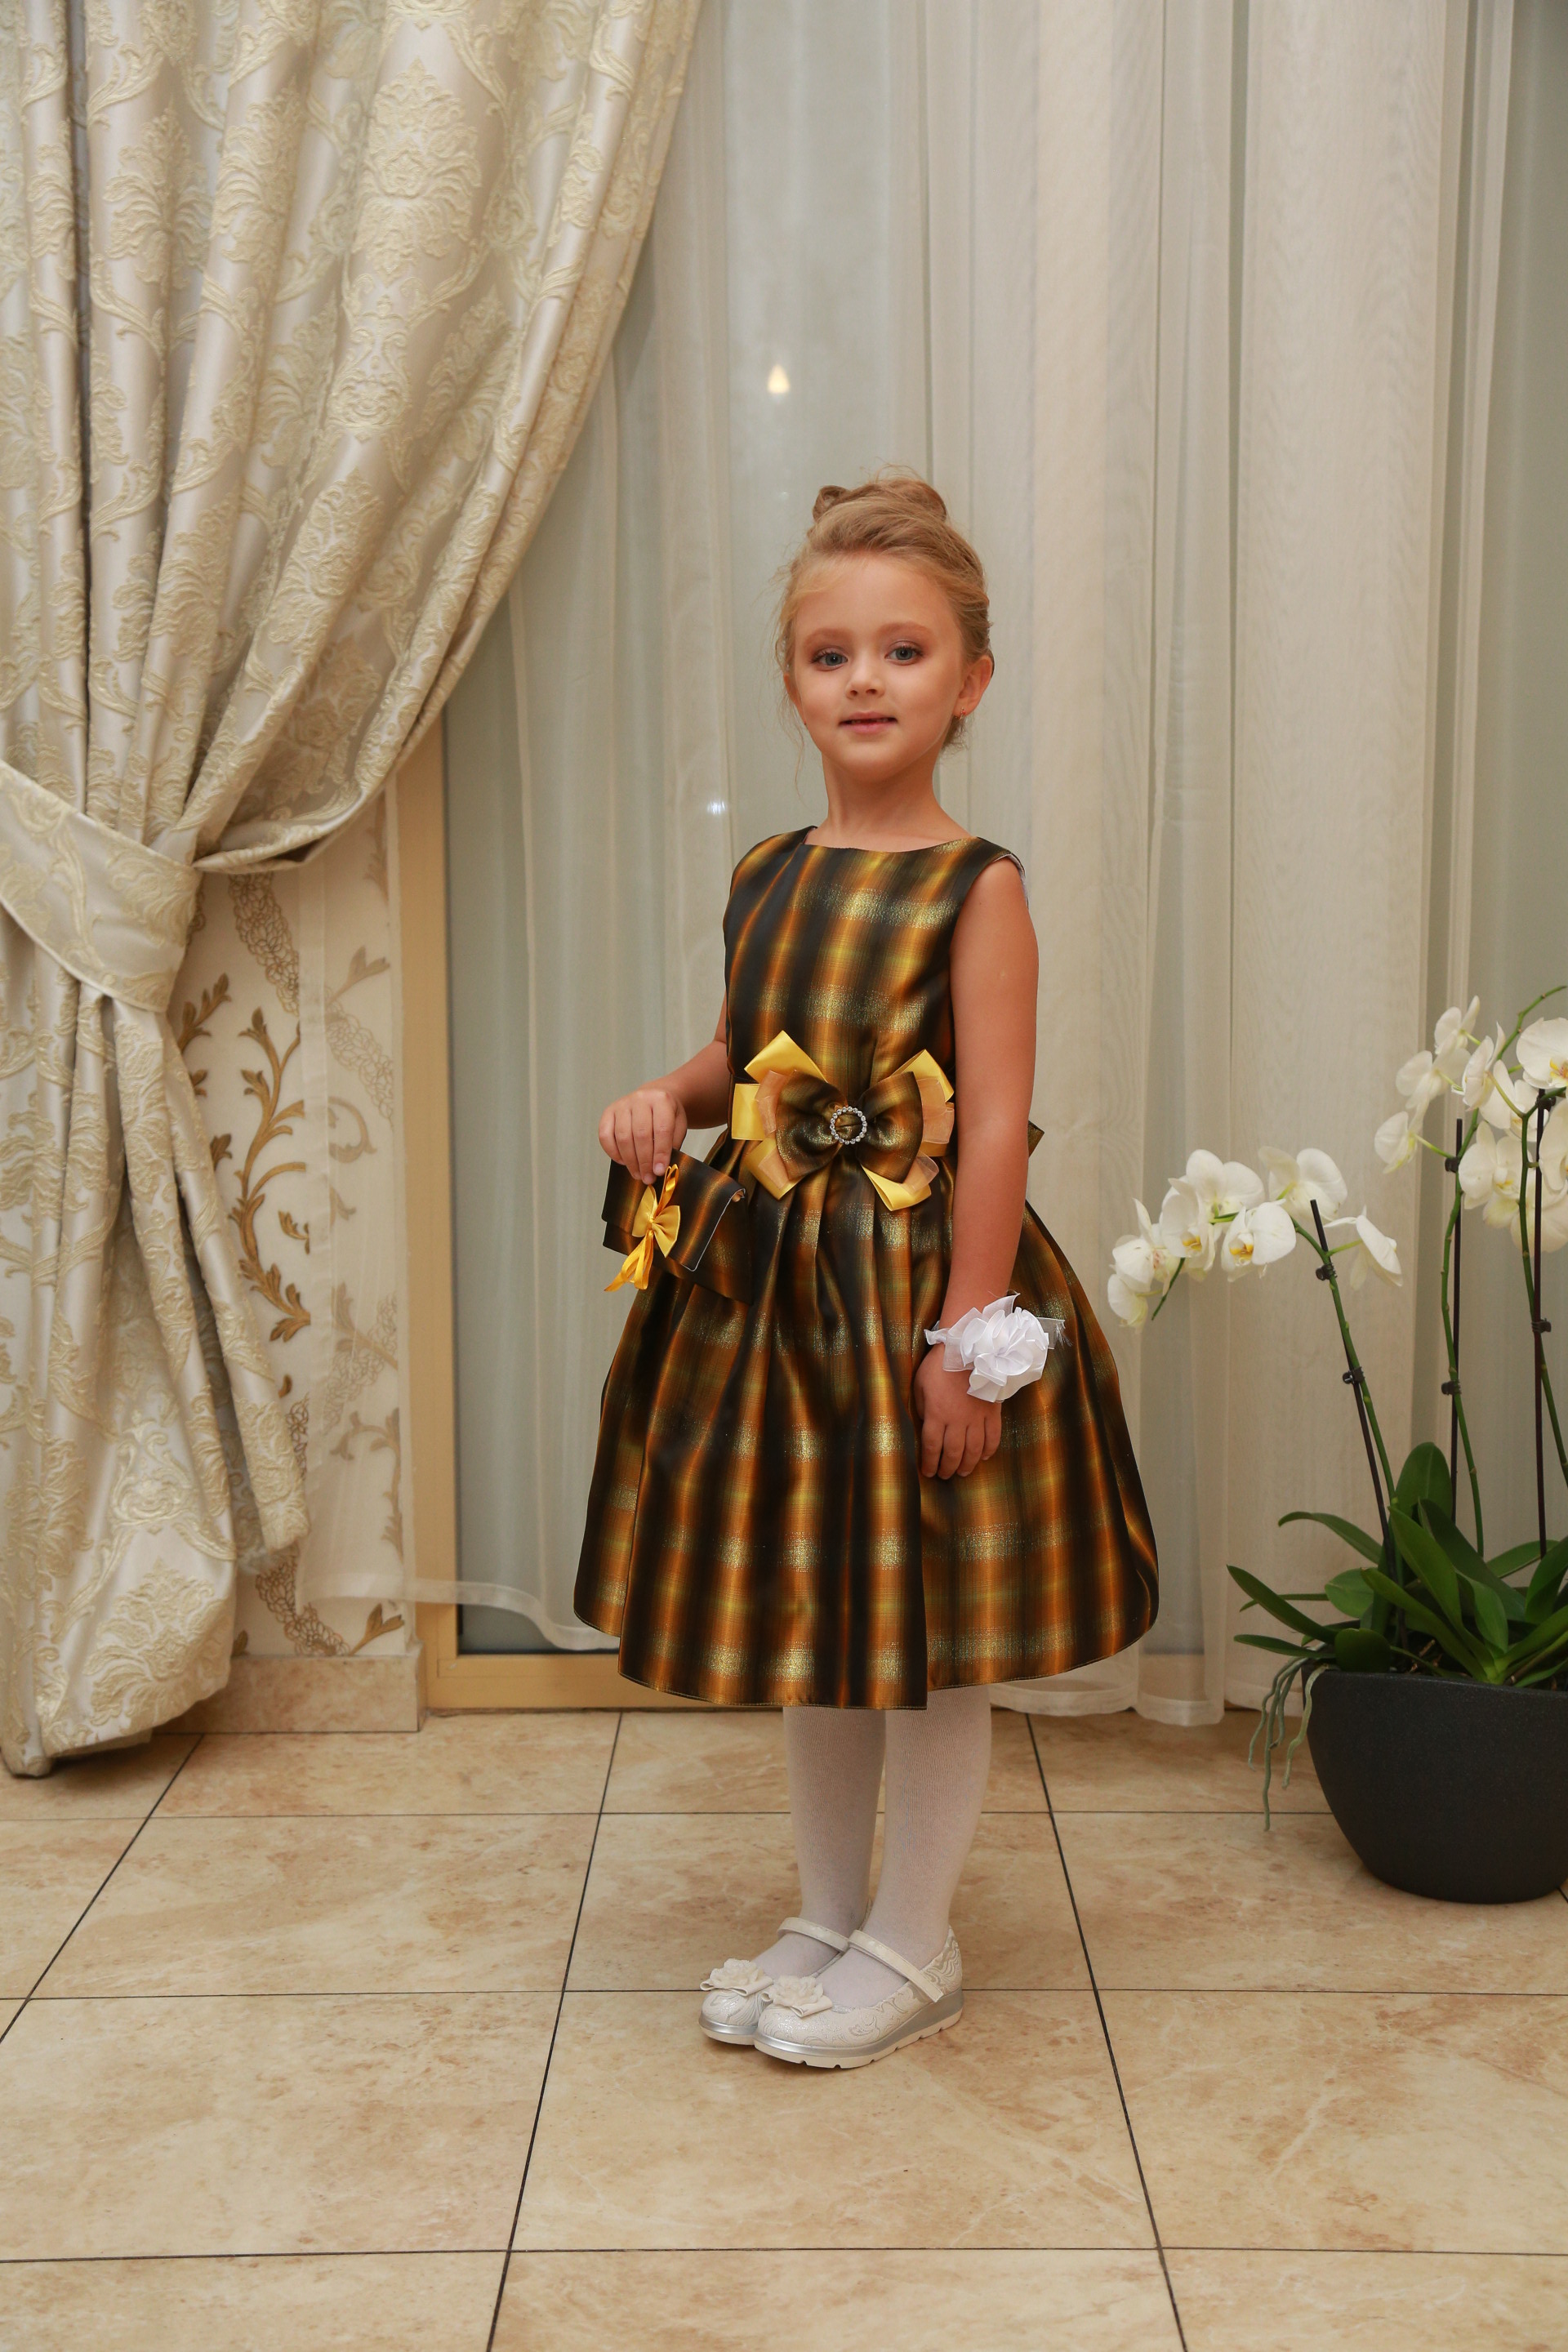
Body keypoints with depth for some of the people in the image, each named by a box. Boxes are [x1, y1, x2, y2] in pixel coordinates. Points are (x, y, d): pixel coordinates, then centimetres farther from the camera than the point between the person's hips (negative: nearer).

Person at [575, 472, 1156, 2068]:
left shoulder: (977, 888, -11)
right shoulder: (764, 879, 6)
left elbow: (996, 1126, -15)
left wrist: (967, 1331, -19)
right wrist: (669, 1097, -3)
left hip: (916, 1277, -6)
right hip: (765, 1280, 6)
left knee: (932, 1633, 6)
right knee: (803, 1619, 16)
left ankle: (914, 1947, 25)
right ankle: (828, 1917, 34)